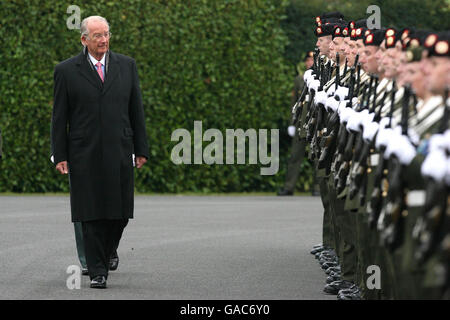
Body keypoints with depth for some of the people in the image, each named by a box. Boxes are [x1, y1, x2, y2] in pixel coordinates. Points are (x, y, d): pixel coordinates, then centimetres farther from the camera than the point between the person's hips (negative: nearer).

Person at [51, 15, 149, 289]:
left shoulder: (127, 66, 9)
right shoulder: (67, 71, 2)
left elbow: (136, 110, 11)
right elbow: (60, 117, 4)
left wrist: (141, 149, 7)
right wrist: (60, 156, -2)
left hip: (119, 153, 2)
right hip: (84, 156, -2)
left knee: (119, 213, 2)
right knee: (92, 215, -1)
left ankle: (106, 255, 27)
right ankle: (97, 271, 5)